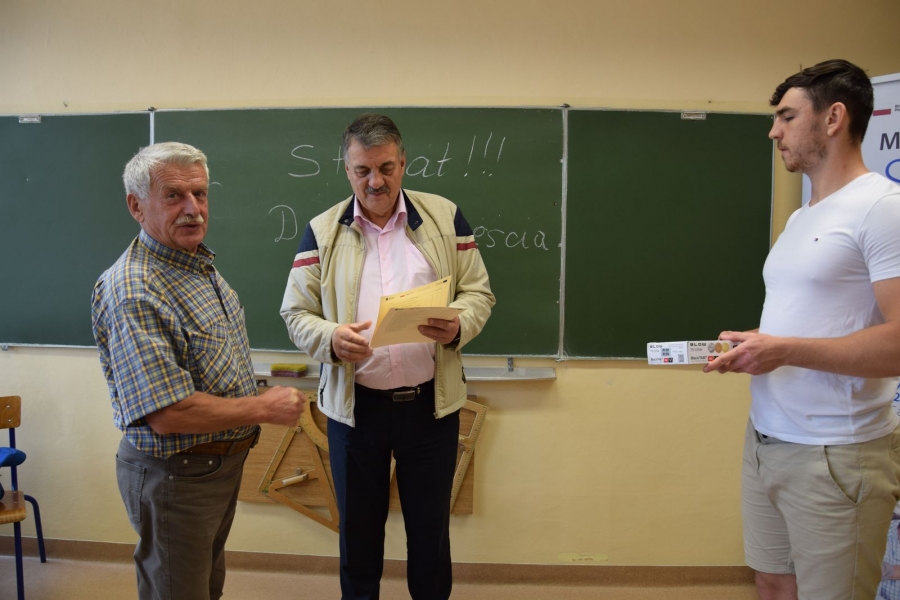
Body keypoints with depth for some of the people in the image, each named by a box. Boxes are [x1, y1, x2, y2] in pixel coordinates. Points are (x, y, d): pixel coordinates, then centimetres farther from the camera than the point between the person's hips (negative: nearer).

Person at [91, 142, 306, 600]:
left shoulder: (199, 266, 4)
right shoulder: (131, 293, -27)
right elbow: (168, 415, -32)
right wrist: (265, 407, -21)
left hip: (222, 460, 9)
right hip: (175, 475, -9)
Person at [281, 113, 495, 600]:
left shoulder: (444, 217, 1)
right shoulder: (322, 231, 1)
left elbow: (478, 292, 2)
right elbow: (296, 312, 1)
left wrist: (458, 325, -20)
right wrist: (331, 338, -21)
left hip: (431, 403, 0)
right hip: (353, 405, 1)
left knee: (430, 525, 15)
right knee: (358, 526, 17)